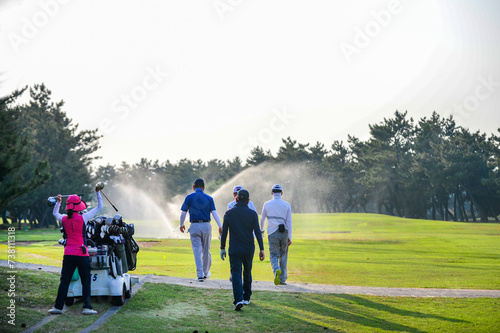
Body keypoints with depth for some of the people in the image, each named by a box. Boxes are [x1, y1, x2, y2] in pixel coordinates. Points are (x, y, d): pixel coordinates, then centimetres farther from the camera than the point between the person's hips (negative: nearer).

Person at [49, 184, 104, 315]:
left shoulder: (64, 219, 1)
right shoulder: (83, 218, -9)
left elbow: (55, 213, 26)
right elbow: (99, 207, 2)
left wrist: (58, 202, 38)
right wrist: (97, 192, 10)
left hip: (68, 254, 4)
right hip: (81, 254, -4)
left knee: (64, 281, 9)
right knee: (86, 282, 4)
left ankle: (58, 307, 11)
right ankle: (87, 307, 2)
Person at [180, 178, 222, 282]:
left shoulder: (189, 197, 0)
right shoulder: (209, 198, 5)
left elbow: (183, 213, 0)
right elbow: (214, 213, -5)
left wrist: (182, 224, 16)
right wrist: (220, 226, -10)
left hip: (194, 226, -2)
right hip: (206, 226, 2)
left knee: (197, 251, -1)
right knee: (206, 251, 15)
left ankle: (200, 275, -8)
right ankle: (206, 273, 27)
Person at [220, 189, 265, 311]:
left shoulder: (229, 213, -2)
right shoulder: (252, 214, -3)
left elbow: (224, 232, -1)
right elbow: (257, 232, -7)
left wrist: (222, 248, 8)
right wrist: (261, 249, -6)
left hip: (234, 250, -1)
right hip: (249, 249, 1)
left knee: (236, 274, -4)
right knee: (247, 273, 19)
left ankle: (239, 300, -21)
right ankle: (246, 298, 29)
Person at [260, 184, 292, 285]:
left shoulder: (267, 204, 2)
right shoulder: (287, 205, 2)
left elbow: (262, 219, 11)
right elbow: (289, 222, -4)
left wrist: (261, 230, 30)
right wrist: (289, 237, -3)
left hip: (272, 233, -1)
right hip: (284, 233, 1)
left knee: (274, 254, 1)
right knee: (283, 255, 13)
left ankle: (276, 269, -31)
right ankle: (282, 279, 14)